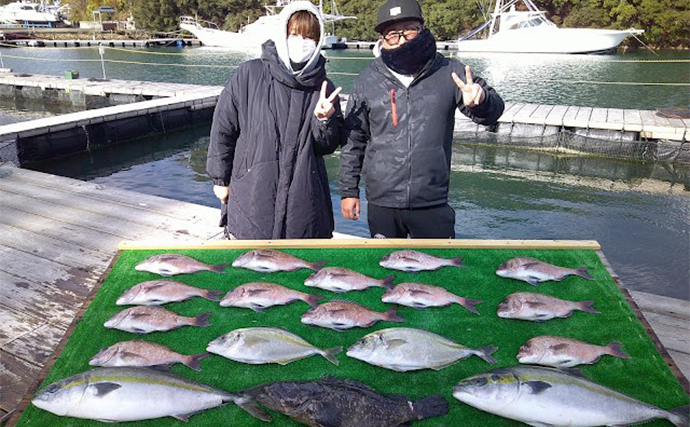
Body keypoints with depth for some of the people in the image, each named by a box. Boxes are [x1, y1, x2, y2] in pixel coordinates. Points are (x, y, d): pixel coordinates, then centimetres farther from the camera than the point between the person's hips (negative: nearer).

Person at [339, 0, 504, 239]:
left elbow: (493, 110, -4)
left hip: (433, 203, -1)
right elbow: (353, 141, 6)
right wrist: (349, 190, 7)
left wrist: (480, 100, -28)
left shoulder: (449, 73, -3)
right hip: (381, 203, 1)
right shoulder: (367, 81, 0)